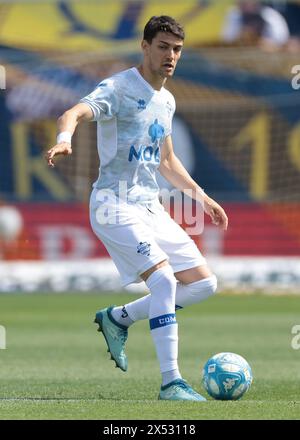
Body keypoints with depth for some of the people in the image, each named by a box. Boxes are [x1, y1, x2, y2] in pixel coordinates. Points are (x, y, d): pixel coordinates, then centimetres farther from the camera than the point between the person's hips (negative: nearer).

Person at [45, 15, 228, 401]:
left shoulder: (166, 101, 15)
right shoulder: (119, 88, -10)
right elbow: (74, 114, -28)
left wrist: (201, 196, 22)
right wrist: (64, 139, -50)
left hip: (151, 207, 8)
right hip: (116, 205, -8)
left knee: (203, 283, 3)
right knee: (164, 279, -22)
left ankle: (117, 318, 16)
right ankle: (170, 383, -19)